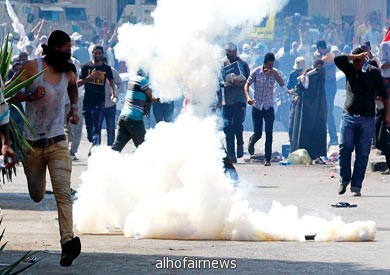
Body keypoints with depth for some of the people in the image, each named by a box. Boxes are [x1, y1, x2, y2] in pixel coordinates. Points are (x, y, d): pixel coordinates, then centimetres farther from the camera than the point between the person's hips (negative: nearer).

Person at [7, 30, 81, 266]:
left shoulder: (68, 72, 5)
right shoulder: (32, 68, -7)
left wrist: (74, 109, 14)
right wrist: (30, 96, -21)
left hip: (57, 143, 1)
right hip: (32, 145, -1)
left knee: (63, 193, -18)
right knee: (37, 197, 10)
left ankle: (68, 241, -29)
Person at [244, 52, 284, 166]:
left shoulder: (274, 72, -2)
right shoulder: (256, 72, -6)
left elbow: (282, 84, -16)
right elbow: (247, 85, -3)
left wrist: (274, 73, -30)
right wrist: (248, 98, -20)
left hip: (269, 107, 1)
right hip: (257, 107, -1)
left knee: (269, 134, -6)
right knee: (258, 134, 1)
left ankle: (267, 159, 0)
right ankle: (252, 141, 38)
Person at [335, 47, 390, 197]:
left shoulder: (373, 72, 3)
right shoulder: (349, 69, 9)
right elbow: (337, 60, -9)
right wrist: (356, 56, -13)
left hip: (367, 118, -2)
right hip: (349, 116, 2)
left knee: (362, 154, -4)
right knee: (344, 148, -8)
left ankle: (356, 186, -1)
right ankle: (344, 179, 11)